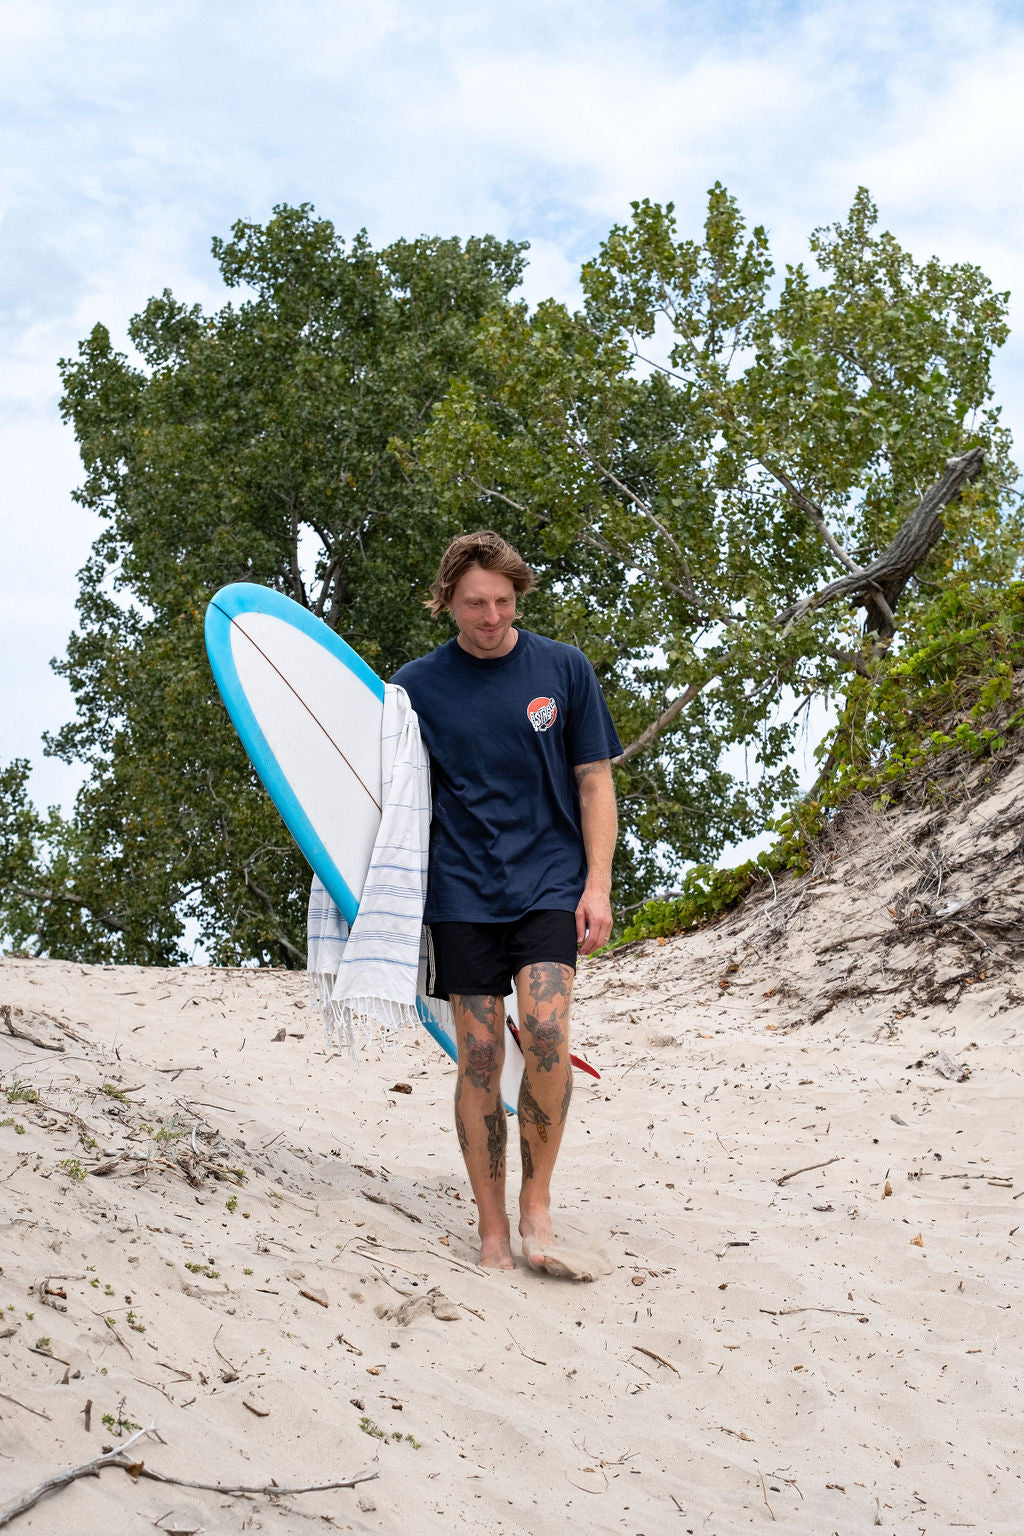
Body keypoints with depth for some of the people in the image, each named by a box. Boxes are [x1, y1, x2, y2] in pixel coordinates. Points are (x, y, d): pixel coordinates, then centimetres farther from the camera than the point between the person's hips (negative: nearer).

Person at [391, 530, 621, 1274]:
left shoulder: (564, 668, 4)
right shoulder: (416, 684, 4)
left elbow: (595, 782, 6)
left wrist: (597, 885, -3)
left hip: (549, 883, 0)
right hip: (462, 890, 1)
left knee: (546, 1031, -19)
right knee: (479, 1057, -1)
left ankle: (537, 1206, -2)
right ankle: (492, 1229, 11)